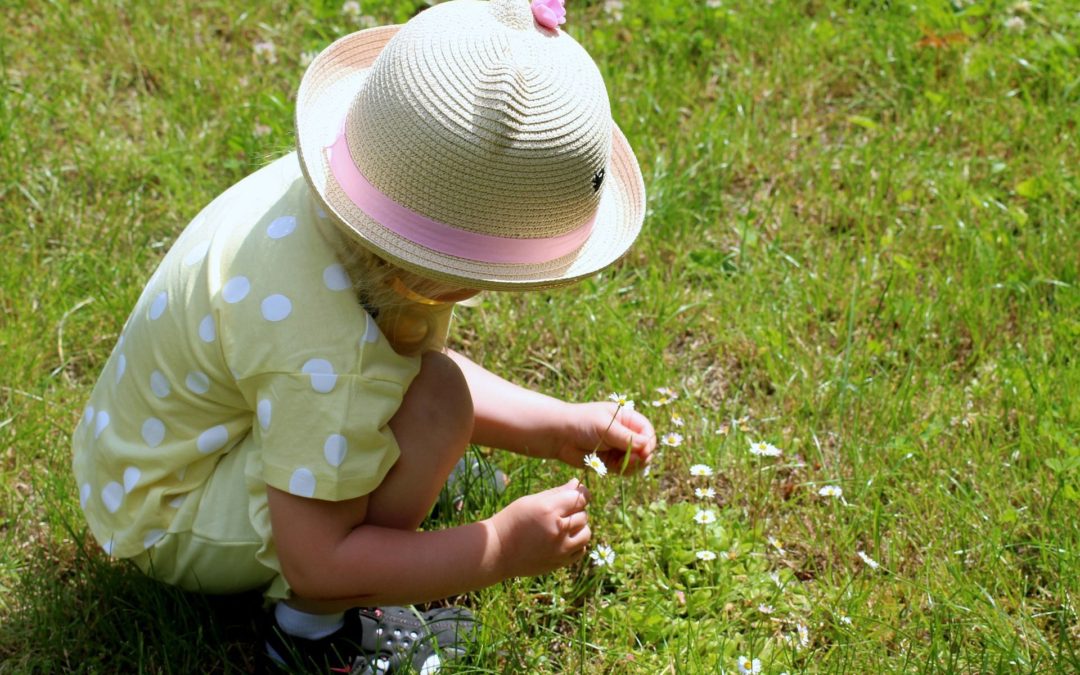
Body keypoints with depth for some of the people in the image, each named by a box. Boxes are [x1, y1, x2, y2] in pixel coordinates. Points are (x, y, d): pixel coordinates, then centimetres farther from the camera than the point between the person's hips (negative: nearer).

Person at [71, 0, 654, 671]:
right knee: (433, 402, -27)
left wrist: (559, 427, -3)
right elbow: (316, 564, -33)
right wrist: (504, 548, -27)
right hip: (170, 525, -9)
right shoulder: (322, 351, -40)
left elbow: (427, 365, 5)